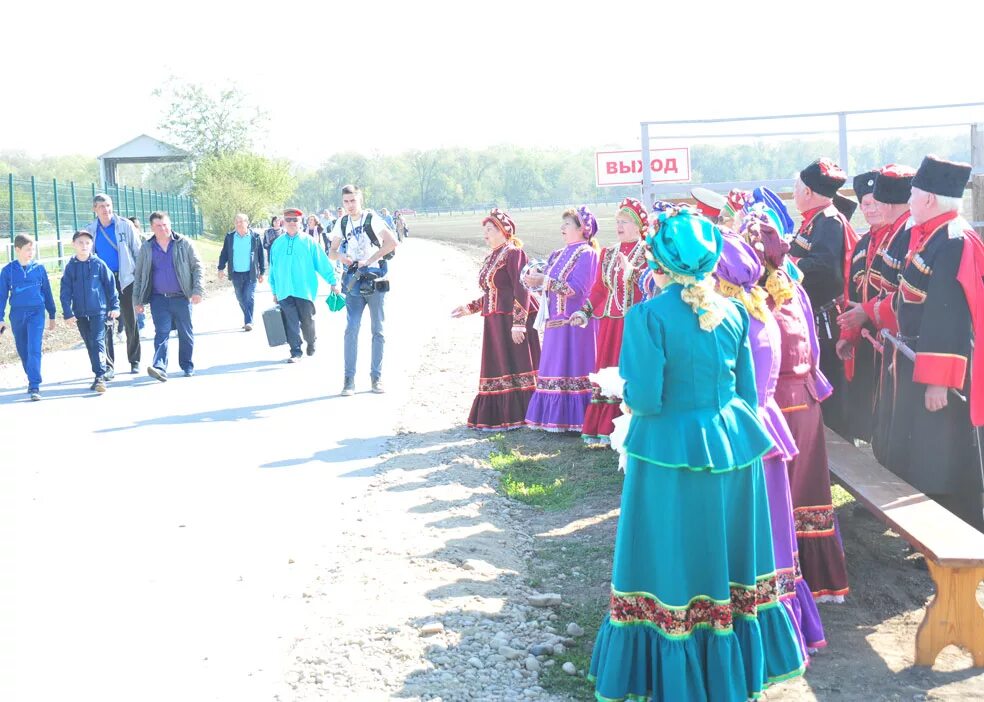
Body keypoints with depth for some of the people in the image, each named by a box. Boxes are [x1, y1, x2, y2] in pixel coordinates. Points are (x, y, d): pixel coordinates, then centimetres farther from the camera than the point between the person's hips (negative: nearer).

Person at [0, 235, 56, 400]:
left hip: (37, 313, -2)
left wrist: (52, 315, 13)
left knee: (34, 350, -12)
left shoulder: (39, 268, 1)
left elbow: (47, 292, 9)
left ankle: (34, 386, -14)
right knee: (23, 351, 12)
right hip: (17, 314, 2)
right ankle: (32, 379, 30)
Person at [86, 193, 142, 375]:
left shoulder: (125, 225, -1)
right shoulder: (90, 230, 5)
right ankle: (108, 365, 7)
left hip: (125, 278, -1)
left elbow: (137, 251, 1)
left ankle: (134, 361, 17)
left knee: (131, 322, 5)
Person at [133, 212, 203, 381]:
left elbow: (197, 266, 3)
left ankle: (187, 366, 20)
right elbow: (139, 275, 12)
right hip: (159, 299, 0)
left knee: (186, 334, 6)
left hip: (182, 297, 0)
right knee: (161, 333, -9)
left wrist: (197, 290, -7)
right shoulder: (146, 248, 7)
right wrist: (138, 300, 8)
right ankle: (160, 367, -19)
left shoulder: (183, 243, 2)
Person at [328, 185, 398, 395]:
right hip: (354, 280, 3)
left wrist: (369, 260, -18)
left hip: (375, 279, -3)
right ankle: (349, 379, -2)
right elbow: (332, 252, 16)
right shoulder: (342, 223, 9)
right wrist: (340, 256, -8)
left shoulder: (371, 219, -5)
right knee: (351, 329, -5)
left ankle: (376, 377, 12)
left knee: (378, 330, 4)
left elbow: (392, 242, -16)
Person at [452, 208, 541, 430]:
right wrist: (470, 308, 18)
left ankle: (518, 415, 1)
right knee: (497, 368, 10)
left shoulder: (513, 253, -10)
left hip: (512, 320, -9)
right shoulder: (490, 258, 17)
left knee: (516, 367, -4)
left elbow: (521, 290, -17)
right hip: (495, 323, 9)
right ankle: (499, 415, 17)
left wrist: (518, 323, -22)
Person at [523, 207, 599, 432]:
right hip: (556, 321, 8)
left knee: (573, 370, -6)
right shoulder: (559, 255, 18)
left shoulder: (586, 254, -8)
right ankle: (557, 417, 13)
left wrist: (544, 281, -19)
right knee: (555, 369, 8)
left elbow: (576, 288, -18)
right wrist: (535, 279, -6)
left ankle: (574, 419, -2)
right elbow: (548, 283, 15)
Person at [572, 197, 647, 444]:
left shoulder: (648, 252, -2)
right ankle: (600, 428, 11)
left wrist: (630, 270, -22)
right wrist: (585, 312, 5)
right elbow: (599, 288, 15)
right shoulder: (608, 254, 17)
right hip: (610, 321, 6)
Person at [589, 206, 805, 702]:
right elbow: (748, 393, 6)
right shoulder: (733, 313, 2)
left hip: (671, 455, -5)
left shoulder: (648, 316, -14)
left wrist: (626, 392, 4)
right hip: (734, 449, 5)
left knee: (674, 564, 8)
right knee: (727, 559, 18)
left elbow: (645, 399, -17)